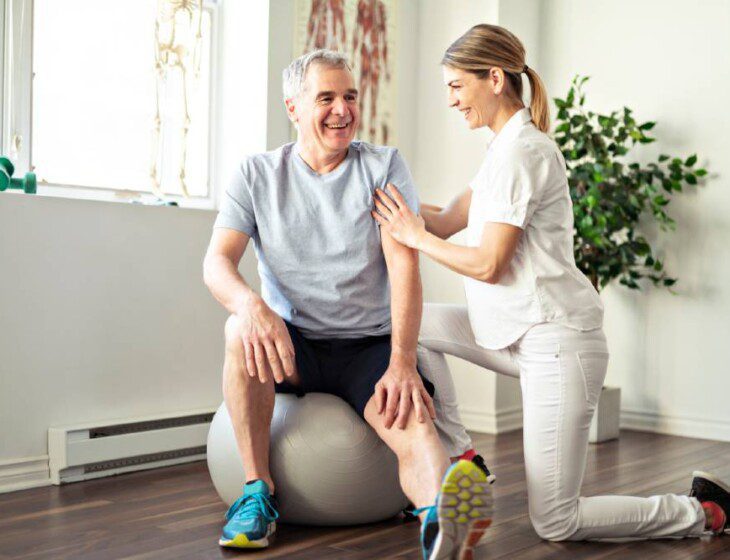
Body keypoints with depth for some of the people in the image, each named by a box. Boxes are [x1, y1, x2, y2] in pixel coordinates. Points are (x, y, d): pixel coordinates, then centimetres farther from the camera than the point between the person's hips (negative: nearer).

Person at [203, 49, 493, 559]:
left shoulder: (384, 166, 1)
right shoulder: (257, 175, 4)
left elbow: (404, 264, -9)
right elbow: (217, 261, -7)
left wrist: (402, 361, -24)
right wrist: (250, 305, -33)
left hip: (371, 345, -1)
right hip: (292, 345, 1)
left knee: (415, 425, -30)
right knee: (241, 330, -32)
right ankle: (258, 491, -21)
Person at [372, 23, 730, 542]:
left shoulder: (519, 153, -17)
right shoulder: (508, 148, 15)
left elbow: (488, 264, -19)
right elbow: (448, 221, 10)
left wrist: (415, 237, -9)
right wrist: (387, 202, 3)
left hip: (557, 342, -10)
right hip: (524, 334, 10)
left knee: (555, 524, -4)